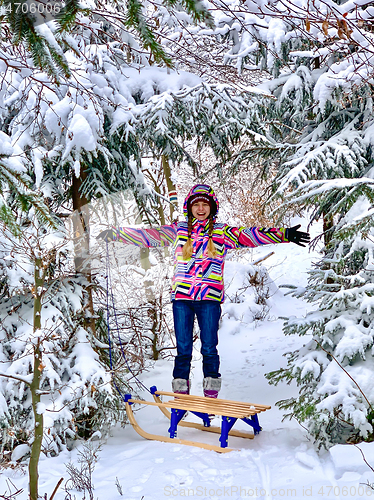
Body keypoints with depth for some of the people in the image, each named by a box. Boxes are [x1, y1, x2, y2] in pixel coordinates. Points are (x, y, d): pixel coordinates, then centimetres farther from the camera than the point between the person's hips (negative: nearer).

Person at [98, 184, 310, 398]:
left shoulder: (223, 232, 9)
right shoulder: (178, 230, 12)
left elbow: (250, 236, -1)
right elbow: (148, 235, 13)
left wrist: (284, 234, -11)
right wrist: (115, 233, 11)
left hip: (210, 297, -1)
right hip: (181, 295, 1)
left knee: (209, 348, -2)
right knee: (183, 349, 3)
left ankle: (211, 393, 11)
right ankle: (180, 392, 14)